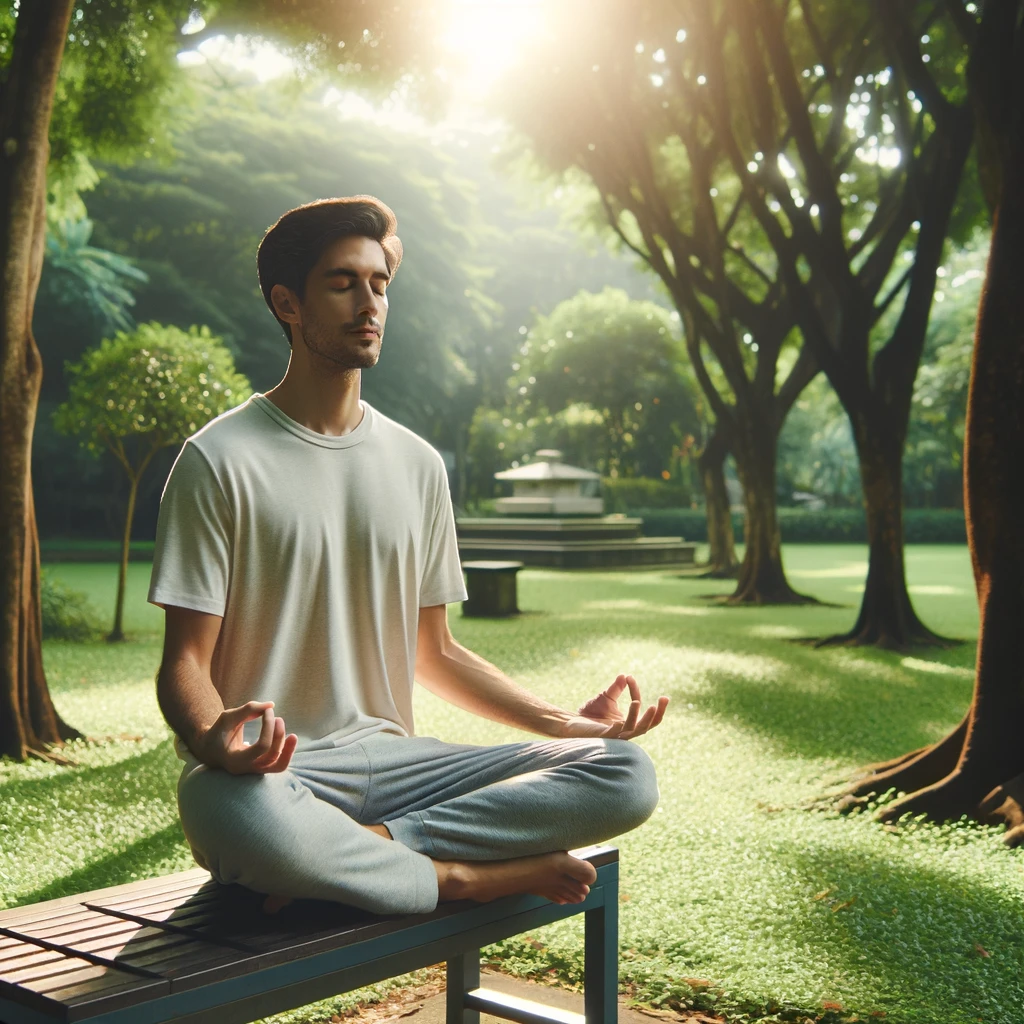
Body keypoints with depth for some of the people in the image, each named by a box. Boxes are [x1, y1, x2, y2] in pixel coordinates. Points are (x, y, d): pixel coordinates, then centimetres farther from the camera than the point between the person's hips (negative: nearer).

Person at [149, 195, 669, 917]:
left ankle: (366, 844, -21)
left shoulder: (417, 465, 14)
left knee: (626, 776, -15)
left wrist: (566, 722, 6)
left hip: (390, 760, 5)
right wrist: (213, 740, -29)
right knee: (232, 810, -43)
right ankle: (471, 875, -20)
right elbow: (187, 662, -5)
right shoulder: (221, 459, -2)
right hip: (273, 772, -5)